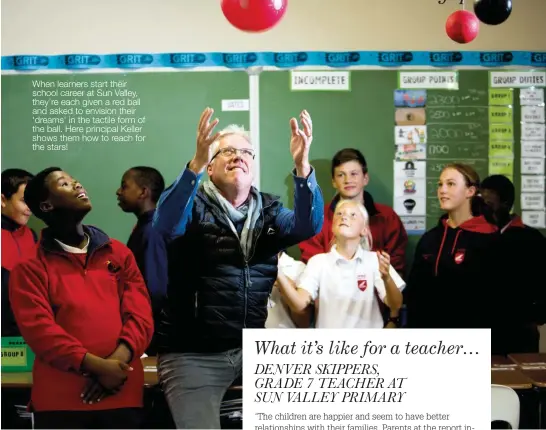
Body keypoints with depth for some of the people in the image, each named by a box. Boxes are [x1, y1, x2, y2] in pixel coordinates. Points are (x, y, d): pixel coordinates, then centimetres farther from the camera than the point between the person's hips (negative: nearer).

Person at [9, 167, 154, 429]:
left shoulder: (119, 253, 15)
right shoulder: (31, 267, 4)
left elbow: (140, 313, 5)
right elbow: (38, 329, -9)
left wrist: (119, 358, -14)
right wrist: (95, 365, -19)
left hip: (121, 395, 3)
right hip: (60, 400, -3)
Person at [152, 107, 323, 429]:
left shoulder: (269, 211, 9)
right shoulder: (194, 206, -1)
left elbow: (309, 225, -10)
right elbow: (166, 224, -23)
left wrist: (302, 166, -27)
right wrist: (196, 162, -37)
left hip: (253, 346, 4)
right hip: (194, 354, -3)